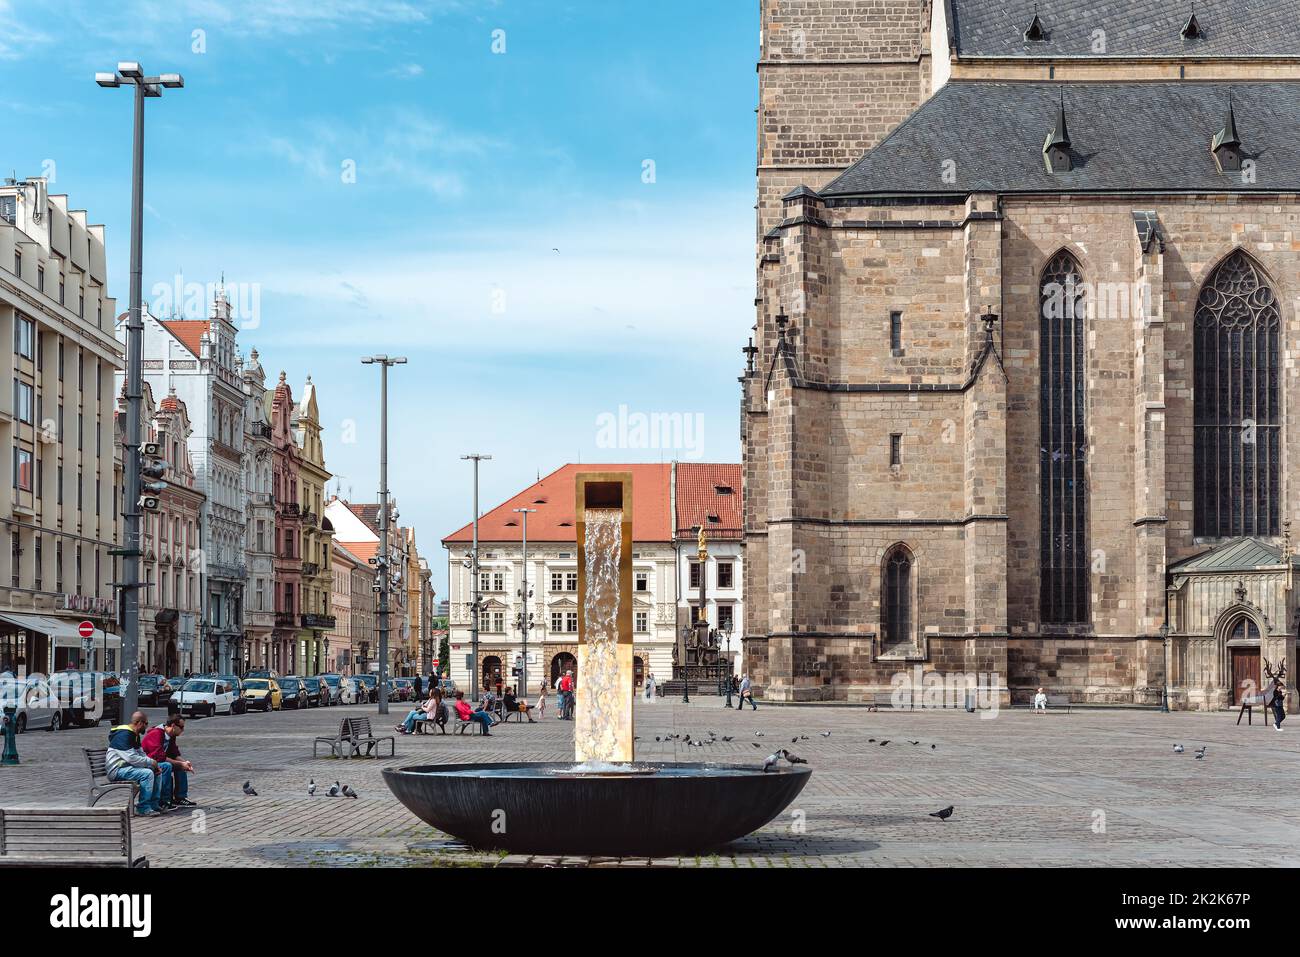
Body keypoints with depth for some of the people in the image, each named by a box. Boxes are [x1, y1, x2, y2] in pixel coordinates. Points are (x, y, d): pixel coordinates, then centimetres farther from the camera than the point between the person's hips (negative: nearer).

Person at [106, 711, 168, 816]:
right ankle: (143, 809, -23)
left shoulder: (135, 736, 14)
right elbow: (132, 758, -27)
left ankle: (153, 805, 6)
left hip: (128, 767, 11)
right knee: (147, 773, -28)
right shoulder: (123, 736, -20)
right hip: (117, 770, -11)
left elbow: (141, 754, 21)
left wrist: (155, 764, 3)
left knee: (157, 772, 6)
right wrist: (151, 762, -16)